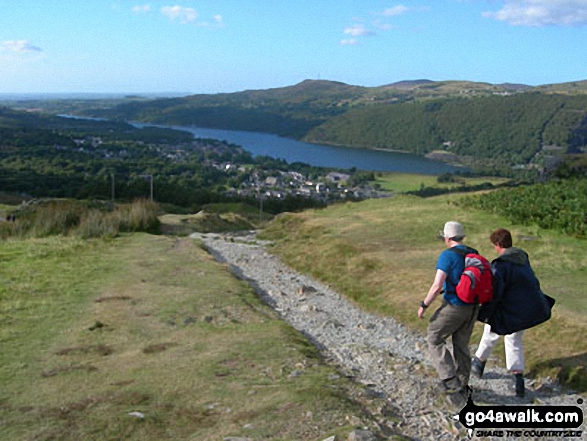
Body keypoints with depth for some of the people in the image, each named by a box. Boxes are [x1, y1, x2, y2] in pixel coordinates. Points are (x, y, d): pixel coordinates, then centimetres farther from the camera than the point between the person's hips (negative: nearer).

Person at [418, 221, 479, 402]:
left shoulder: (447, 255, -16)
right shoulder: (474, 254, 8)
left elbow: (437, 286, -21)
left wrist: (424, 305, -10)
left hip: (454, 307, -7)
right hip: (472, 307, 7)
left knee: (435, 340, 9)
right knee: (461, 345, 18)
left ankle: (451, 381, 1)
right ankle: (462, 385, 26)